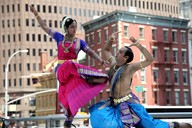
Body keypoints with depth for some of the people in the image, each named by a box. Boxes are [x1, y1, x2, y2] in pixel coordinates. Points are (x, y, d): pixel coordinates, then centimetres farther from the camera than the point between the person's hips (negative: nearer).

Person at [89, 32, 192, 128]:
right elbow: (106, 50, 23)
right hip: (115, 103, 7)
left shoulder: (130, 67, -12)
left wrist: (139, 45, -25)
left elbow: (150, 60, -20)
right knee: (98, 114, -1)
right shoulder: (113, 63, 7)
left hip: (128, 103, -7)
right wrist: (110, 40, 4)